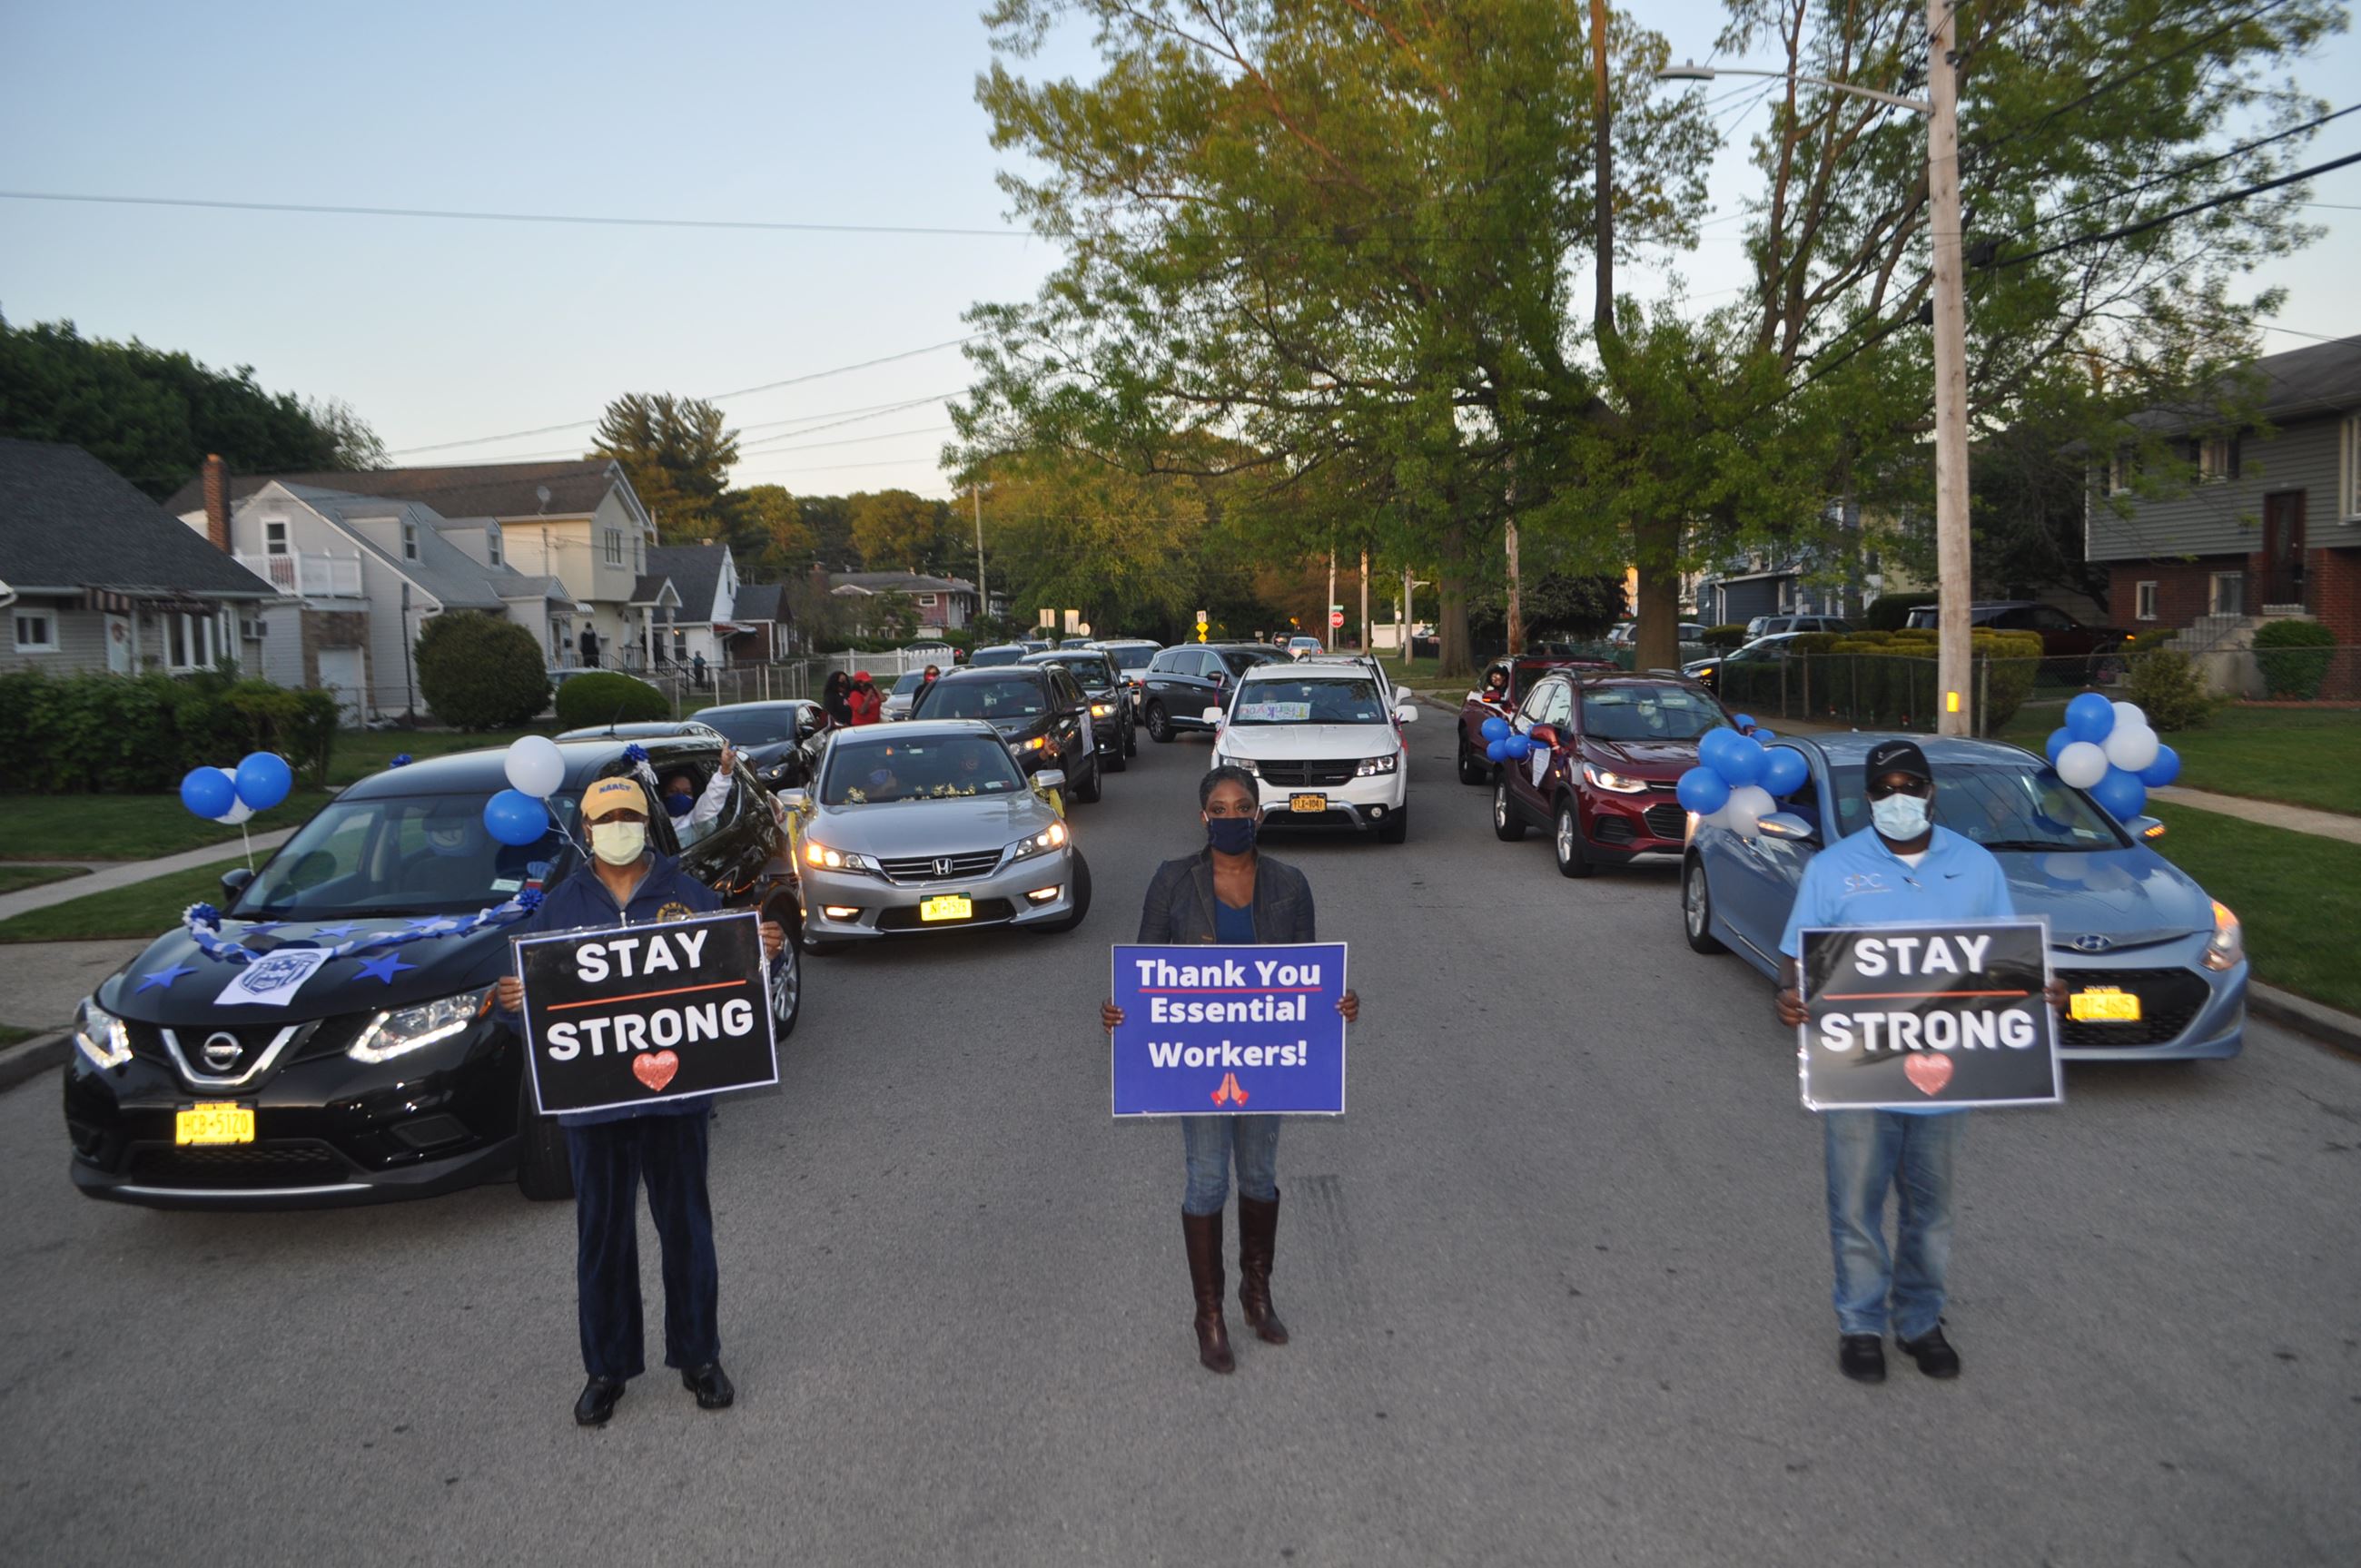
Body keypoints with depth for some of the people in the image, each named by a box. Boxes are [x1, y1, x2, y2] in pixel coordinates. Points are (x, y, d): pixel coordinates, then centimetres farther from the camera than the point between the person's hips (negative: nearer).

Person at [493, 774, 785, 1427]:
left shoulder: (688, 895, 4)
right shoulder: (560, 906, 5)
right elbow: (527, 989, 5)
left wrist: (763, 951, -15)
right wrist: (510, 1000, -18)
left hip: (676, 1093, 0)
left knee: (686, 1227, 10)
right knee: (603, 1235, 9)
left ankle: (698, 1356, 24)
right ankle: (607, 1367, 23)